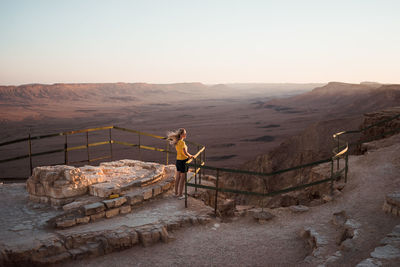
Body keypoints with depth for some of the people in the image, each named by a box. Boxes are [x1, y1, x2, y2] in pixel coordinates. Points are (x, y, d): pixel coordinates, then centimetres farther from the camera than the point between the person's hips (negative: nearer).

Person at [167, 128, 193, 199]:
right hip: (183, 161, -8)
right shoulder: (182, 142, -22)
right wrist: (190, 156, -8)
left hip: (178, 160, 8)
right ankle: (180, 195, 10)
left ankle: (176, 193, 27)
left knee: (177, 177, 16)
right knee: (182, 178, 3)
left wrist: (188, 155, 12)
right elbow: (185, 153, -25)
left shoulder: (176, 142, 4)